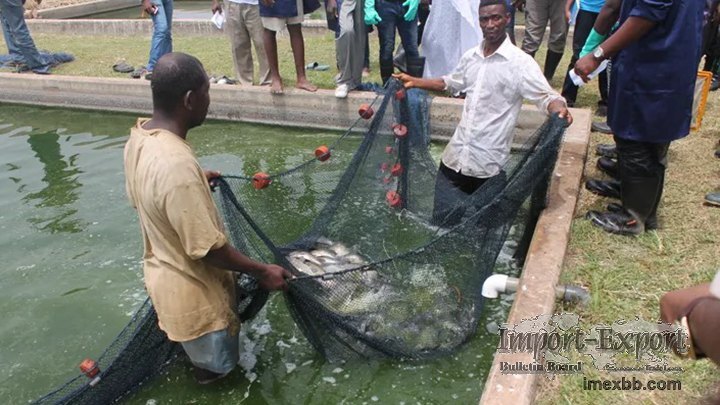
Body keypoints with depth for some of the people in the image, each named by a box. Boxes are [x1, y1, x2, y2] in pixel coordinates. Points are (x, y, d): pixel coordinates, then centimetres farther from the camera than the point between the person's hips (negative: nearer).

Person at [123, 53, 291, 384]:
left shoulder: (140, 136, -8)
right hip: (193, 292, -8)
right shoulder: (176, 165, -37)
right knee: (215, 366, 20)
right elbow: (208, 249, -29)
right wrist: (262, 272, -16)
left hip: (165, 272, 9)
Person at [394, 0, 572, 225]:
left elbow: (546, 96, -14)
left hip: (487, 162, -5)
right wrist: (413, 82, 18)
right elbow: (451, 83, 26)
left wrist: (560, 110, -37)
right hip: (456, 155, 5)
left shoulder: (520, 62, -10)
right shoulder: (470, 57, 8)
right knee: (443, 221, 12)